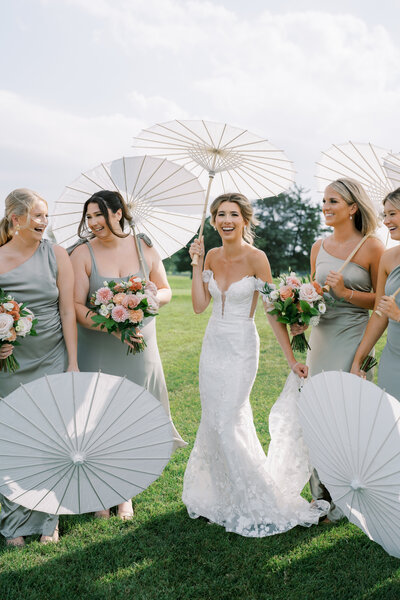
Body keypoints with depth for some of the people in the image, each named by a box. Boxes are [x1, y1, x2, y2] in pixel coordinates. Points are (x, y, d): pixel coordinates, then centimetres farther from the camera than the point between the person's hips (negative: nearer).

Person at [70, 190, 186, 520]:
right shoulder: (83, 254, -6)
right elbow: (77, 306, -11)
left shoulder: (145, 248, 2)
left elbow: (166, 291, 10)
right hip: (97, 348, -2)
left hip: (139, 347, 2)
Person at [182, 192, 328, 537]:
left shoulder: (256, 258, -13)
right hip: (213, 344, 6)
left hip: (241, 348, -6)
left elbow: (273, 311, -13)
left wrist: (291, 357, -13)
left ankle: (257, 504, 11)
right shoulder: (212, 256, 4)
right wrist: (197, 264, -5)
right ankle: (221, 495, 31)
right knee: (213, 421, 12)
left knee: (227, 424, -7)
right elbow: (199, 305, 1)